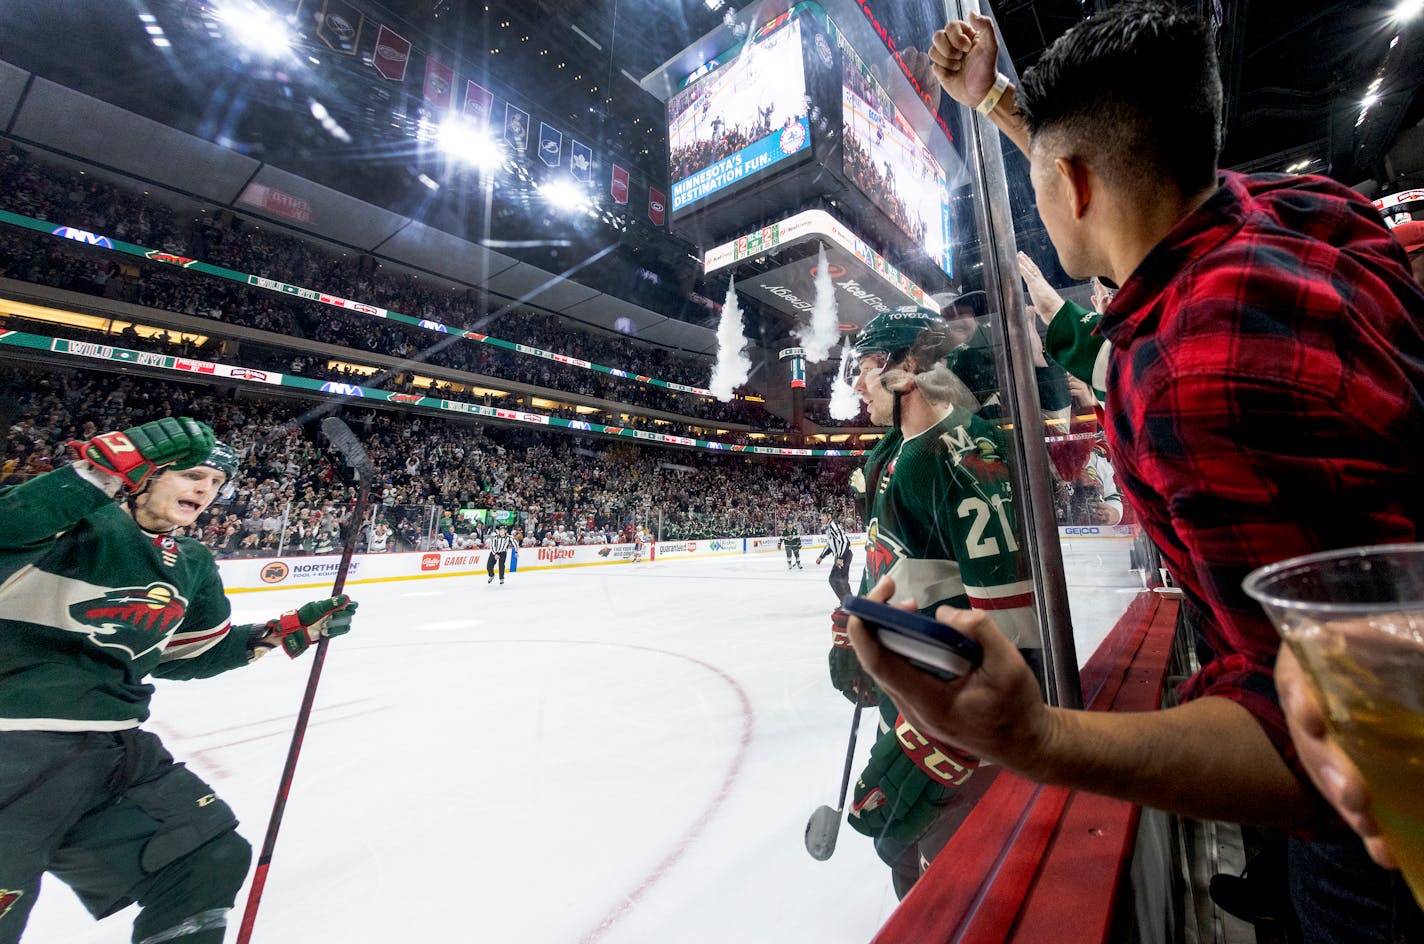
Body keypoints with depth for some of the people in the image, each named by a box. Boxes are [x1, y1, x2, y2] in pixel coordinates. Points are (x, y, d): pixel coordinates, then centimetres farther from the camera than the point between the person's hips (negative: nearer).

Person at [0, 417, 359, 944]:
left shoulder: (194, 567, 10)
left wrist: (290, 631, 9)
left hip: (114, 743, 7)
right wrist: (102, 468, -34)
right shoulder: (80, 520, -11)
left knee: (213, 859, 6)